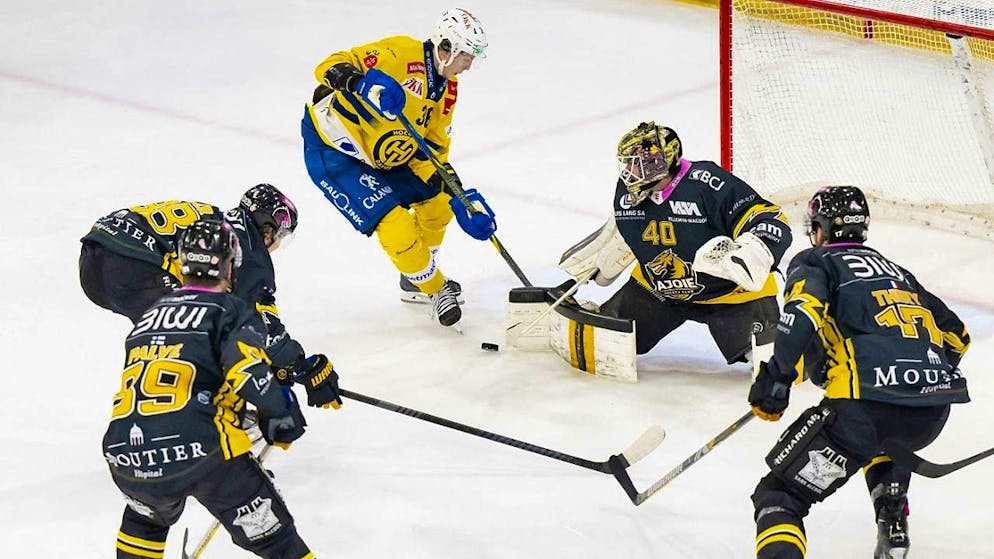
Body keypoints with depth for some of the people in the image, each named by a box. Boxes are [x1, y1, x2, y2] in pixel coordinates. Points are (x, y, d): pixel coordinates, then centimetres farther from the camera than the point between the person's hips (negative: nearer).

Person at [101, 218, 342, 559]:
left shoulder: (152, 314, 24)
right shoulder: (232, 312, 5)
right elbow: (251, 375, -13)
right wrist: (284, 416, 5)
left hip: (127, 459, 6)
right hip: (202, 454, -5)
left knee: (147, 517, 38)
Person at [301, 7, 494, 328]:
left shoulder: (447, 88, 2)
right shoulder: (401, 53, -24)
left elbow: (432, 151, 5)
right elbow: (330, 68, -30)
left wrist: (461, 200, -7)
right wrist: (365, 83, -51)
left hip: (380, 154, 9)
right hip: (332, 152, -9)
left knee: (439, 199, 15)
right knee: (397, 227, -15)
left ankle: (414, 282, 35)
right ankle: (436, 290, 12)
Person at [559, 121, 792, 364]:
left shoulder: (708, 184, -29)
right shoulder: (628, 191, -7)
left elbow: (770, 222, -32)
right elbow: (620, 234, 15)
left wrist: (750, 254, -52)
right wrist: (579, 272, 19)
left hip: (727, 291, -6)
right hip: (657, 290, 6)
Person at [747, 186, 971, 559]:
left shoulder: (813, 262, 14)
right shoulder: (896, 269, 32)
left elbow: (805, 309, -10)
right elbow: (956, 336, 33)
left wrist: (775, 376, -11)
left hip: (867, 403, -6)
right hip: (935, 411, 6)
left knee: (779, 495, -2)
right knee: (886, 441, 42)